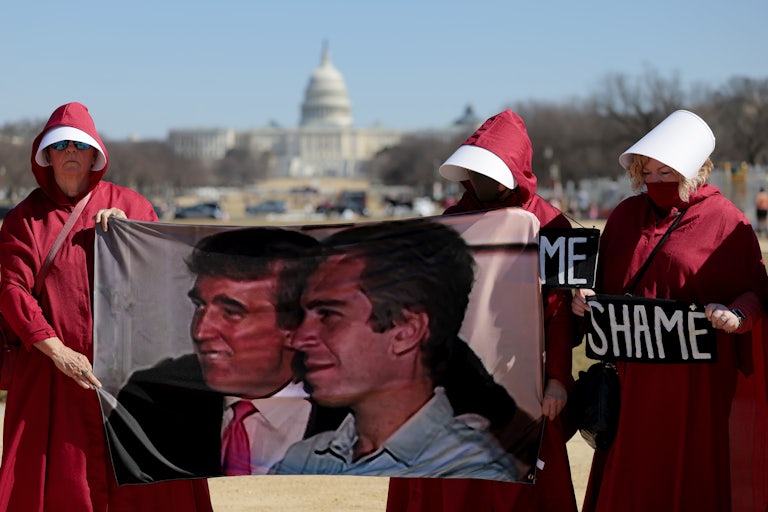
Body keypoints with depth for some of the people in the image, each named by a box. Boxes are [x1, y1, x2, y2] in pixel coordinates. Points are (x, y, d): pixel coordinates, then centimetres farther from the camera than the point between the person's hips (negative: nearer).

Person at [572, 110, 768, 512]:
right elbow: (605, 283, 19)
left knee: (690, 479, 0)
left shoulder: (724, 220, -4)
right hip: (633, 373, 5)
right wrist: (586, 299, -2)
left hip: (695, 379, -4)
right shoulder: (625, 215, 11)